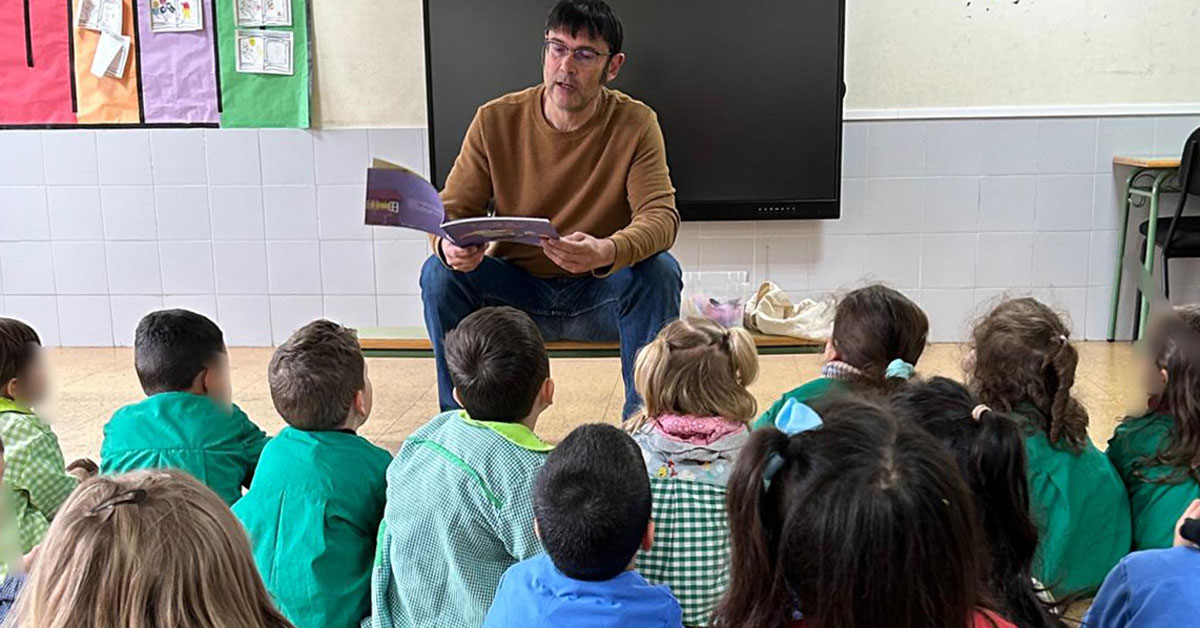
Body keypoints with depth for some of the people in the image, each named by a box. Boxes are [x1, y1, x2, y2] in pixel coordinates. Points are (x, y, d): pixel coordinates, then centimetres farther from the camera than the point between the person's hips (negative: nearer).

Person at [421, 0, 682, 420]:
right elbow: (454, 210, -6)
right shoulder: (496, 121, -7)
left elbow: (660, 215, -21)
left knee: (659, 271, -29)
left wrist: (607, 252, -44)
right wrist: (450, 245, -33)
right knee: (440, 274, -24)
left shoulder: (635, 125, -10)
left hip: (600, 294, -1)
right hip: (514, 288, 1)